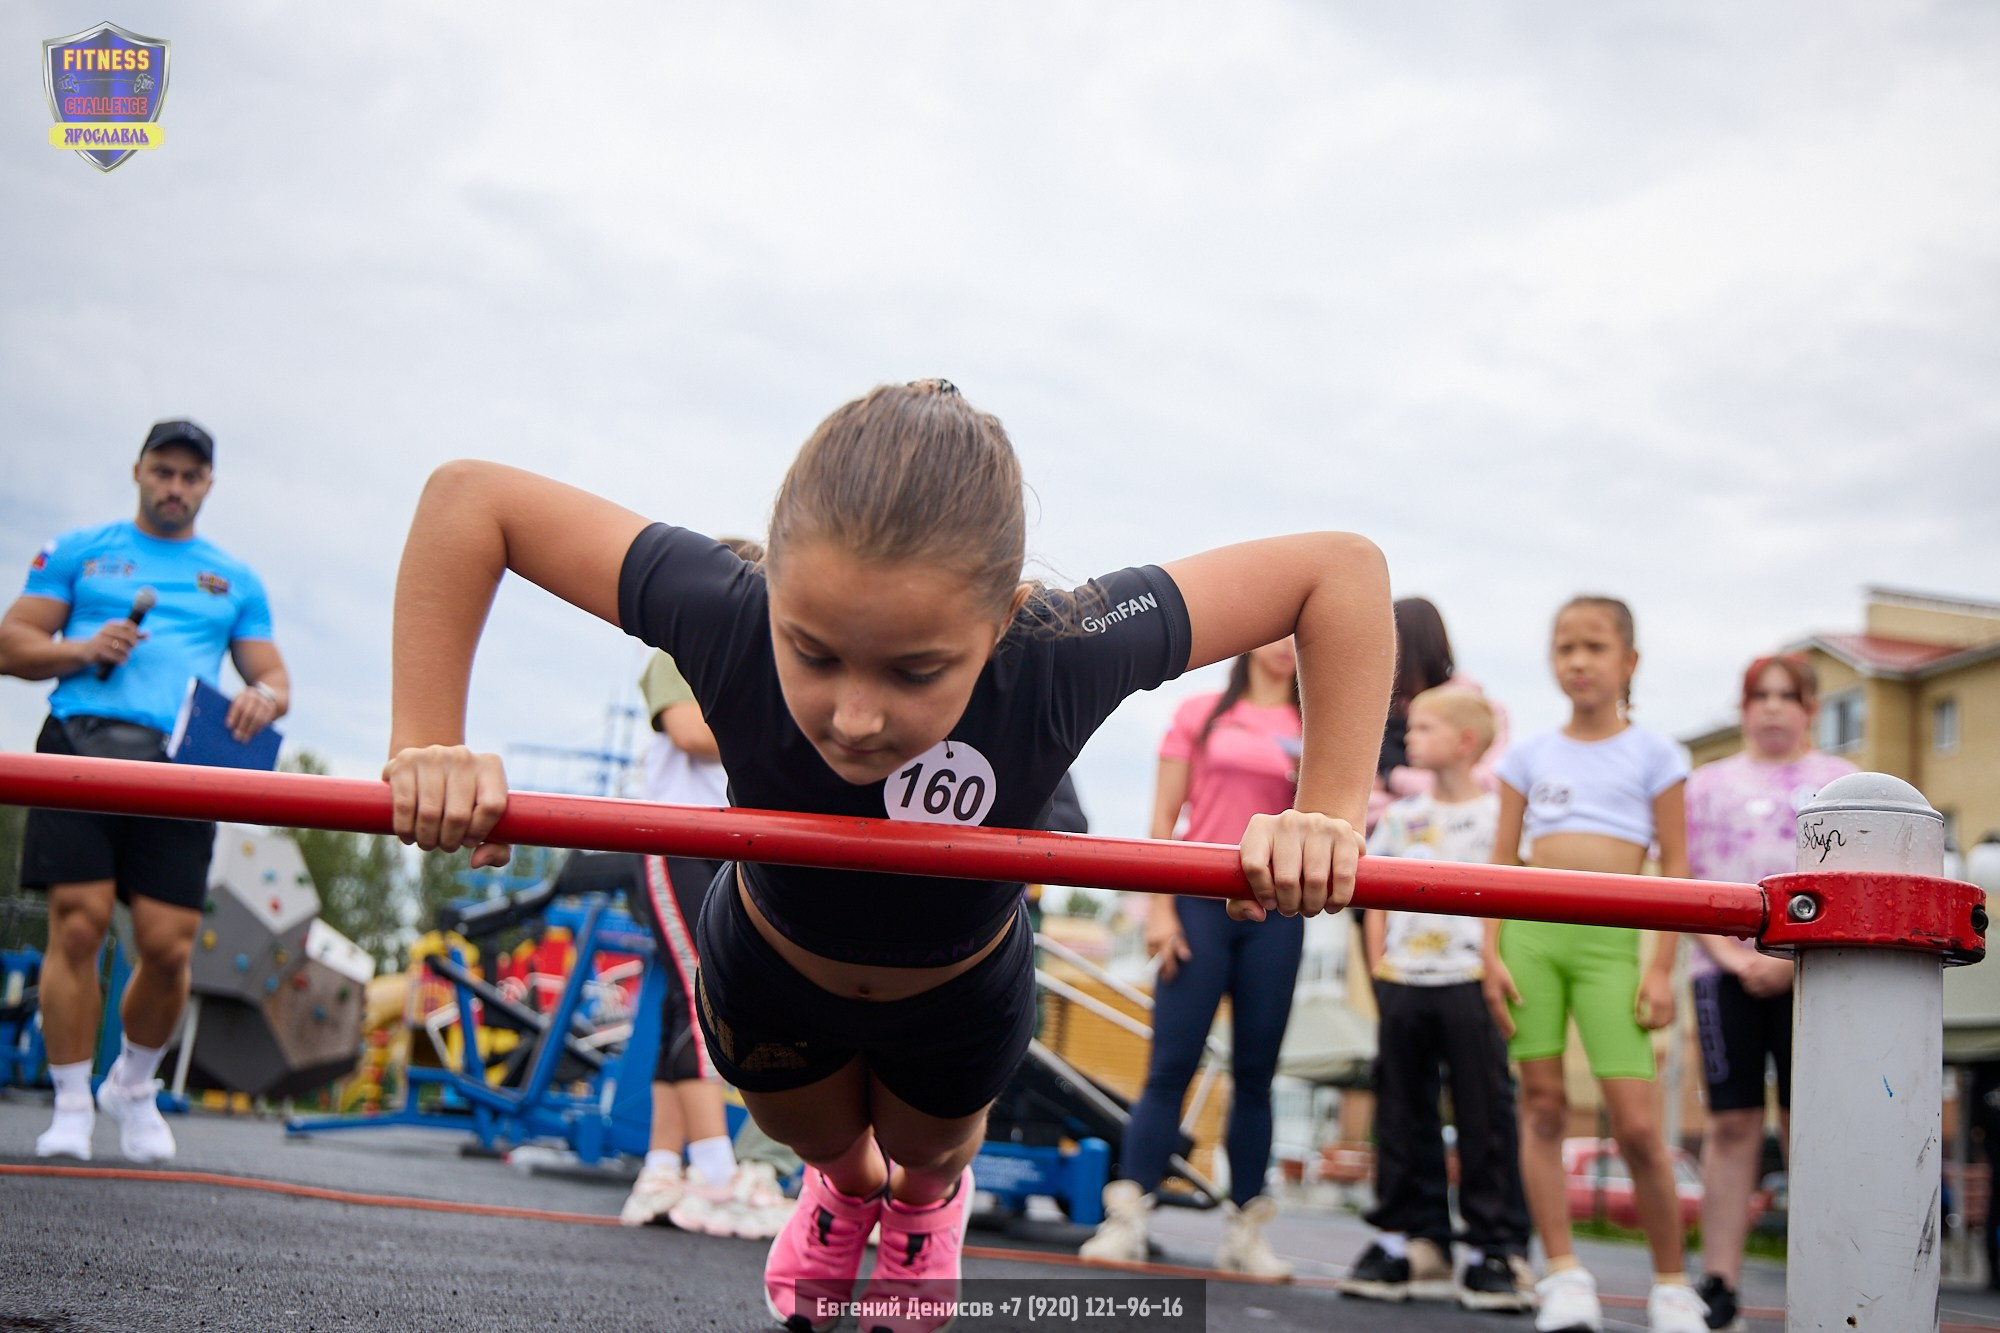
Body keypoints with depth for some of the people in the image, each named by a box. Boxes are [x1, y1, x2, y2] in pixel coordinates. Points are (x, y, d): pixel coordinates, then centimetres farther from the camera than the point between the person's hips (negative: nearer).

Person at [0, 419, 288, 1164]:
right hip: (82, 744, -1)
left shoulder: (234, 580, 23)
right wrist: (84, 649, -6)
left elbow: (273, 676, 20)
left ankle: (133, 1086, 19)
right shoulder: (79, 552, 18)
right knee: (78, 925, -12)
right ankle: (71, 1108, -1)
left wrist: (266, 696, -4)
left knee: (168, 945, -6)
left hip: (180, 764, 1)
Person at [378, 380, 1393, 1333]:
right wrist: (426, 743, -38)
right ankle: (848, 1186, 72)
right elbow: (470, 498, -32)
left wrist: (1329, 816, -42)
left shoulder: (1068, 658, -44)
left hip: (958, 1000, 0)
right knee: (818, 1137, 34)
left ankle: (927, 1200, 73)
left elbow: (1342, 568, -34)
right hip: (766, 976, 0)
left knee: (927, 1147, 34)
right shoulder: (724, 617, -43)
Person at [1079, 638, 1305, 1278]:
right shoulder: (1200, 713, 8)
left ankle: (1244, 1230, 10)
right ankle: (1127, 1218, -6)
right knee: (1171, 1064, -6)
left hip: (1275, 912, 2)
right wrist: (1159, 908, -4)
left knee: (1255, 1073, 5)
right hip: (1200, 904, -2)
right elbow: (1164, 818, 4)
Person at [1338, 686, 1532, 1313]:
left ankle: (1497, 1249, 4)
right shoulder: (1400, 816, 13)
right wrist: (1378, 966, 7)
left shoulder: (1500, 812, -1)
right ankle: (1412, 1239, 15)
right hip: (1403, 981, 5)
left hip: (1470, 982, -5)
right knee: (1403, 1115, 7)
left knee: (1485, 1115, -2)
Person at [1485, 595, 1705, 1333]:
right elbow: (1500, 862, 11)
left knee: (1637, 1124, -6)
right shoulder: (1530, 755, 13)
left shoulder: (1652, 754, 8)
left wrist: (1662, 968, -5)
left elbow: (1676, 869, 4)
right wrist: (1492, 954, 1)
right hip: (1531, 931, 2)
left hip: (1610, 938, -2)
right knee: (1542, 1104, -1)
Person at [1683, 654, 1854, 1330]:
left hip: (1817, 973, 0)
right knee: (1732, 1124, -2)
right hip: (1727, 971, 1)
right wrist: (1732, 957, -9)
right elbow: (1689, 882, 6)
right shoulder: (1710, 783, 14)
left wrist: (1794, 957, -12)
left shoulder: (1841, 781, 11)